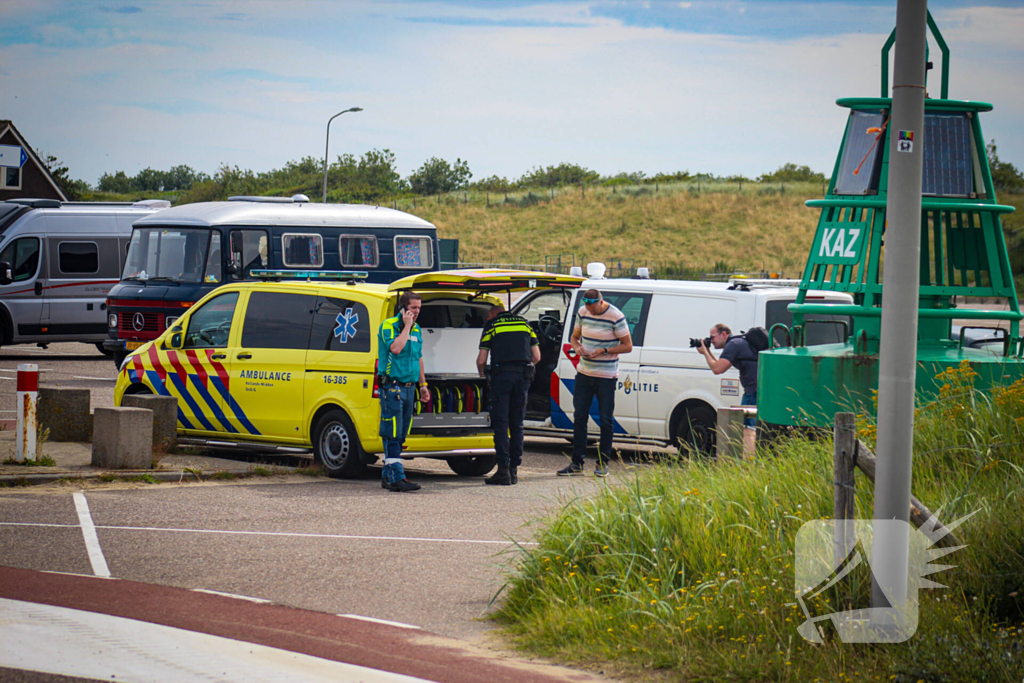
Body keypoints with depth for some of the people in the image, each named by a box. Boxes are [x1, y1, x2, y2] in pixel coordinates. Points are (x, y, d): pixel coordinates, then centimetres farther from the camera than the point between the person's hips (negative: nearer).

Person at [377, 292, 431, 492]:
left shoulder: (416, 329, 16)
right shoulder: (389, 325, -7)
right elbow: (395, 348, -25)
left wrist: (423, 385, 22)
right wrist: (406, 326, -16)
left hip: (409, 386, 8)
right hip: (392, 386, -8)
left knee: (400, 435, 10)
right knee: (393, 434, -10)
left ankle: (388, 475, 17)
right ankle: (397, 477, -15)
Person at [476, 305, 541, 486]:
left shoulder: (491, 326, 7)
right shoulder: (524, 323, 18)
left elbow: (481, 360, 2)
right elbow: (536, 357, 14)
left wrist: (482, 374, 23)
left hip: (502, 375, -4)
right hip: (523, 377, 4)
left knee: (500, 423, -3)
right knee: (517, 424, 11)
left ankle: (503, 469, -11)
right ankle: (514, 470, 10)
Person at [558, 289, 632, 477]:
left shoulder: (616, 317, -13)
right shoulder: (583, 313, 3)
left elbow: (627, 346, -9)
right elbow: (574, 337, 16)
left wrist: (603, 351, -20)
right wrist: (577, 347, -8)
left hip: (606, 377, -5)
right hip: (584, 374, 5)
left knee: (606, 420, 1)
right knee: (579, 417, 4)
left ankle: (602, 464, 11)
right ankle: (577, 463, 10)